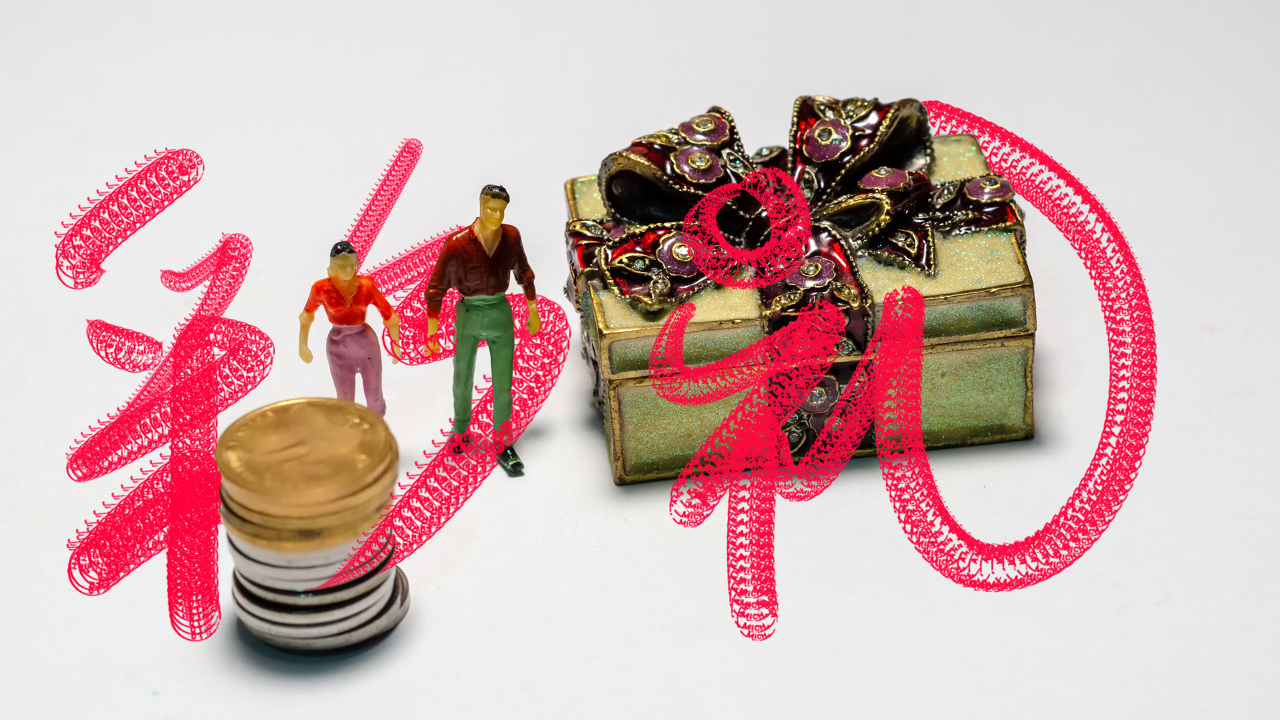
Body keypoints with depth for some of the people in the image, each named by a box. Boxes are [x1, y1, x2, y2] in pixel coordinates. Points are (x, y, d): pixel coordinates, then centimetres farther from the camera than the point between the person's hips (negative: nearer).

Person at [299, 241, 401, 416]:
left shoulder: (366, 285, -12)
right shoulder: (321, 289, -13)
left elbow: (389, 315, -3)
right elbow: (306, 316, 4)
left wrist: (395, 345, -1)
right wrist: (302, 346, 9)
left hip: (367, 344, 1)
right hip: (339, 348, -1)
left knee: (374, 398, 11)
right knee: (345, 401, 8)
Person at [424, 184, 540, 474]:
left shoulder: (511, 236, -8)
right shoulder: (458, 243, -19)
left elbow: (523, 273, 9)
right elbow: (436, 288, -12)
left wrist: (533, 312, 14)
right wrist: (432, 333, -11)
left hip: (501, 313, 2)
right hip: (468, 314, -2)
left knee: (503, 384, 2)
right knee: (463, 379, 17)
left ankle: (503, 447, 13)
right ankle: (460, 428, 43)